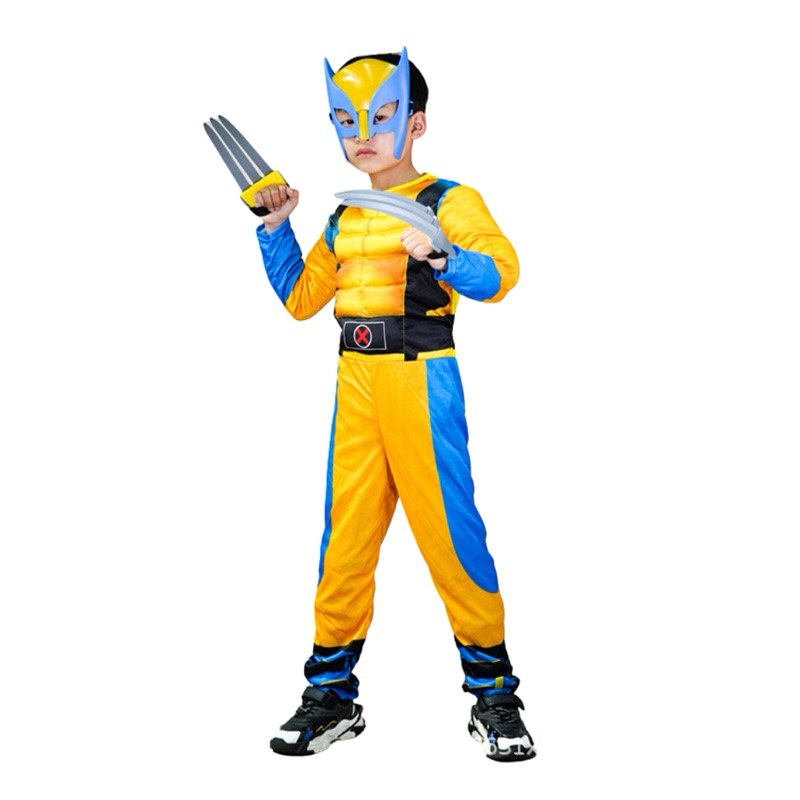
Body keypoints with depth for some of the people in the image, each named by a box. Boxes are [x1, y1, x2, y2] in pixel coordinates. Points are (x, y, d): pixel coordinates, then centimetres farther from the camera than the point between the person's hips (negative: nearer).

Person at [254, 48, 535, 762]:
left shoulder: (449, 201, -1)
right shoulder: (343, 220, 18)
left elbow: (501, 271, -13)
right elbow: (301, 299, 21)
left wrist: (441, 259, -29)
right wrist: (276, 230, 13)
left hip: (421, 376, -6)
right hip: (356, 379, 6)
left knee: (447, 528, -5)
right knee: (346, 532, 7)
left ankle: (493, 691, 9)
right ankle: (333, 692, 18)